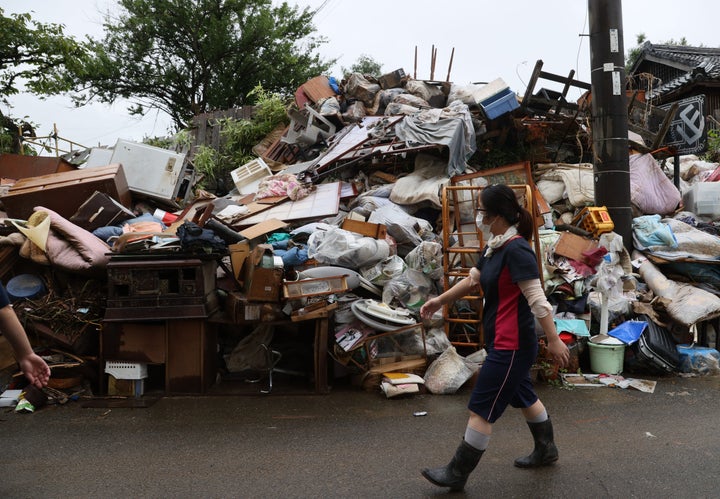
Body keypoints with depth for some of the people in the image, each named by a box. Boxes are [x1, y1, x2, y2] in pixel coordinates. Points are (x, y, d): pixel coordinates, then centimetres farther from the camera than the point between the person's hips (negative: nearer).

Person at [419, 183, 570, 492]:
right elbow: (473, 280, 18)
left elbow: (537, 299, -24)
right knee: (523, 397, 24)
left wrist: (554, 340, -23)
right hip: (505, 343, 10)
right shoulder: (495, 247, 6)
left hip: (511, 346, -9)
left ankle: (457, 474, 12)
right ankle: (546, 450, 44)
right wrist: (440, 301, 21)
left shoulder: (517, 249, -22)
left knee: (481, 408, -1)